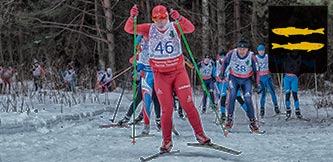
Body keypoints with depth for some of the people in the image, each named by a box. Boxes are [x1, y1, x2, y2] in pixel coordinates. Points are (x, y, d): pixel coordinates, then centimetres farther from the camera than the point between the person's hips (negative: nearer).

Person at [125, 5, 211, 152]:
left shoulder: (174, 27, -5)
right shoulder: (149, 29, 0)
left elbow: (190, 28, -23)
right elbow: (129, 29, -7)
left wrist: (179, 18, -41)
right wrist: (132, 17, -26)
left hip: (178, 72, 0)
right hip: (160, 75, 1)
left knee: (188, 104, -2)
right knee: (167, 109, -2)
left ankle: (200, 134, 10)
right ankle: (167, 141, 7)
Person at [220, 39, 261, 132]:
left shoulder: (251, 56, -20)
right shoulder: (232, 53, -18)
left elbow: (256, 71, -8)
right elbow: (225, 62, 3)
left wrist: (257, 85, -5)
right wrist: (222, 73, 10)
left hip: (246, 80, -1)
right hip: (234, 78, 1)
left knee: (248, 99, -10)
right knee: (232, 95, -18)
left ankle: (252, 122, 0)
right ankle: (229, 119, -10)